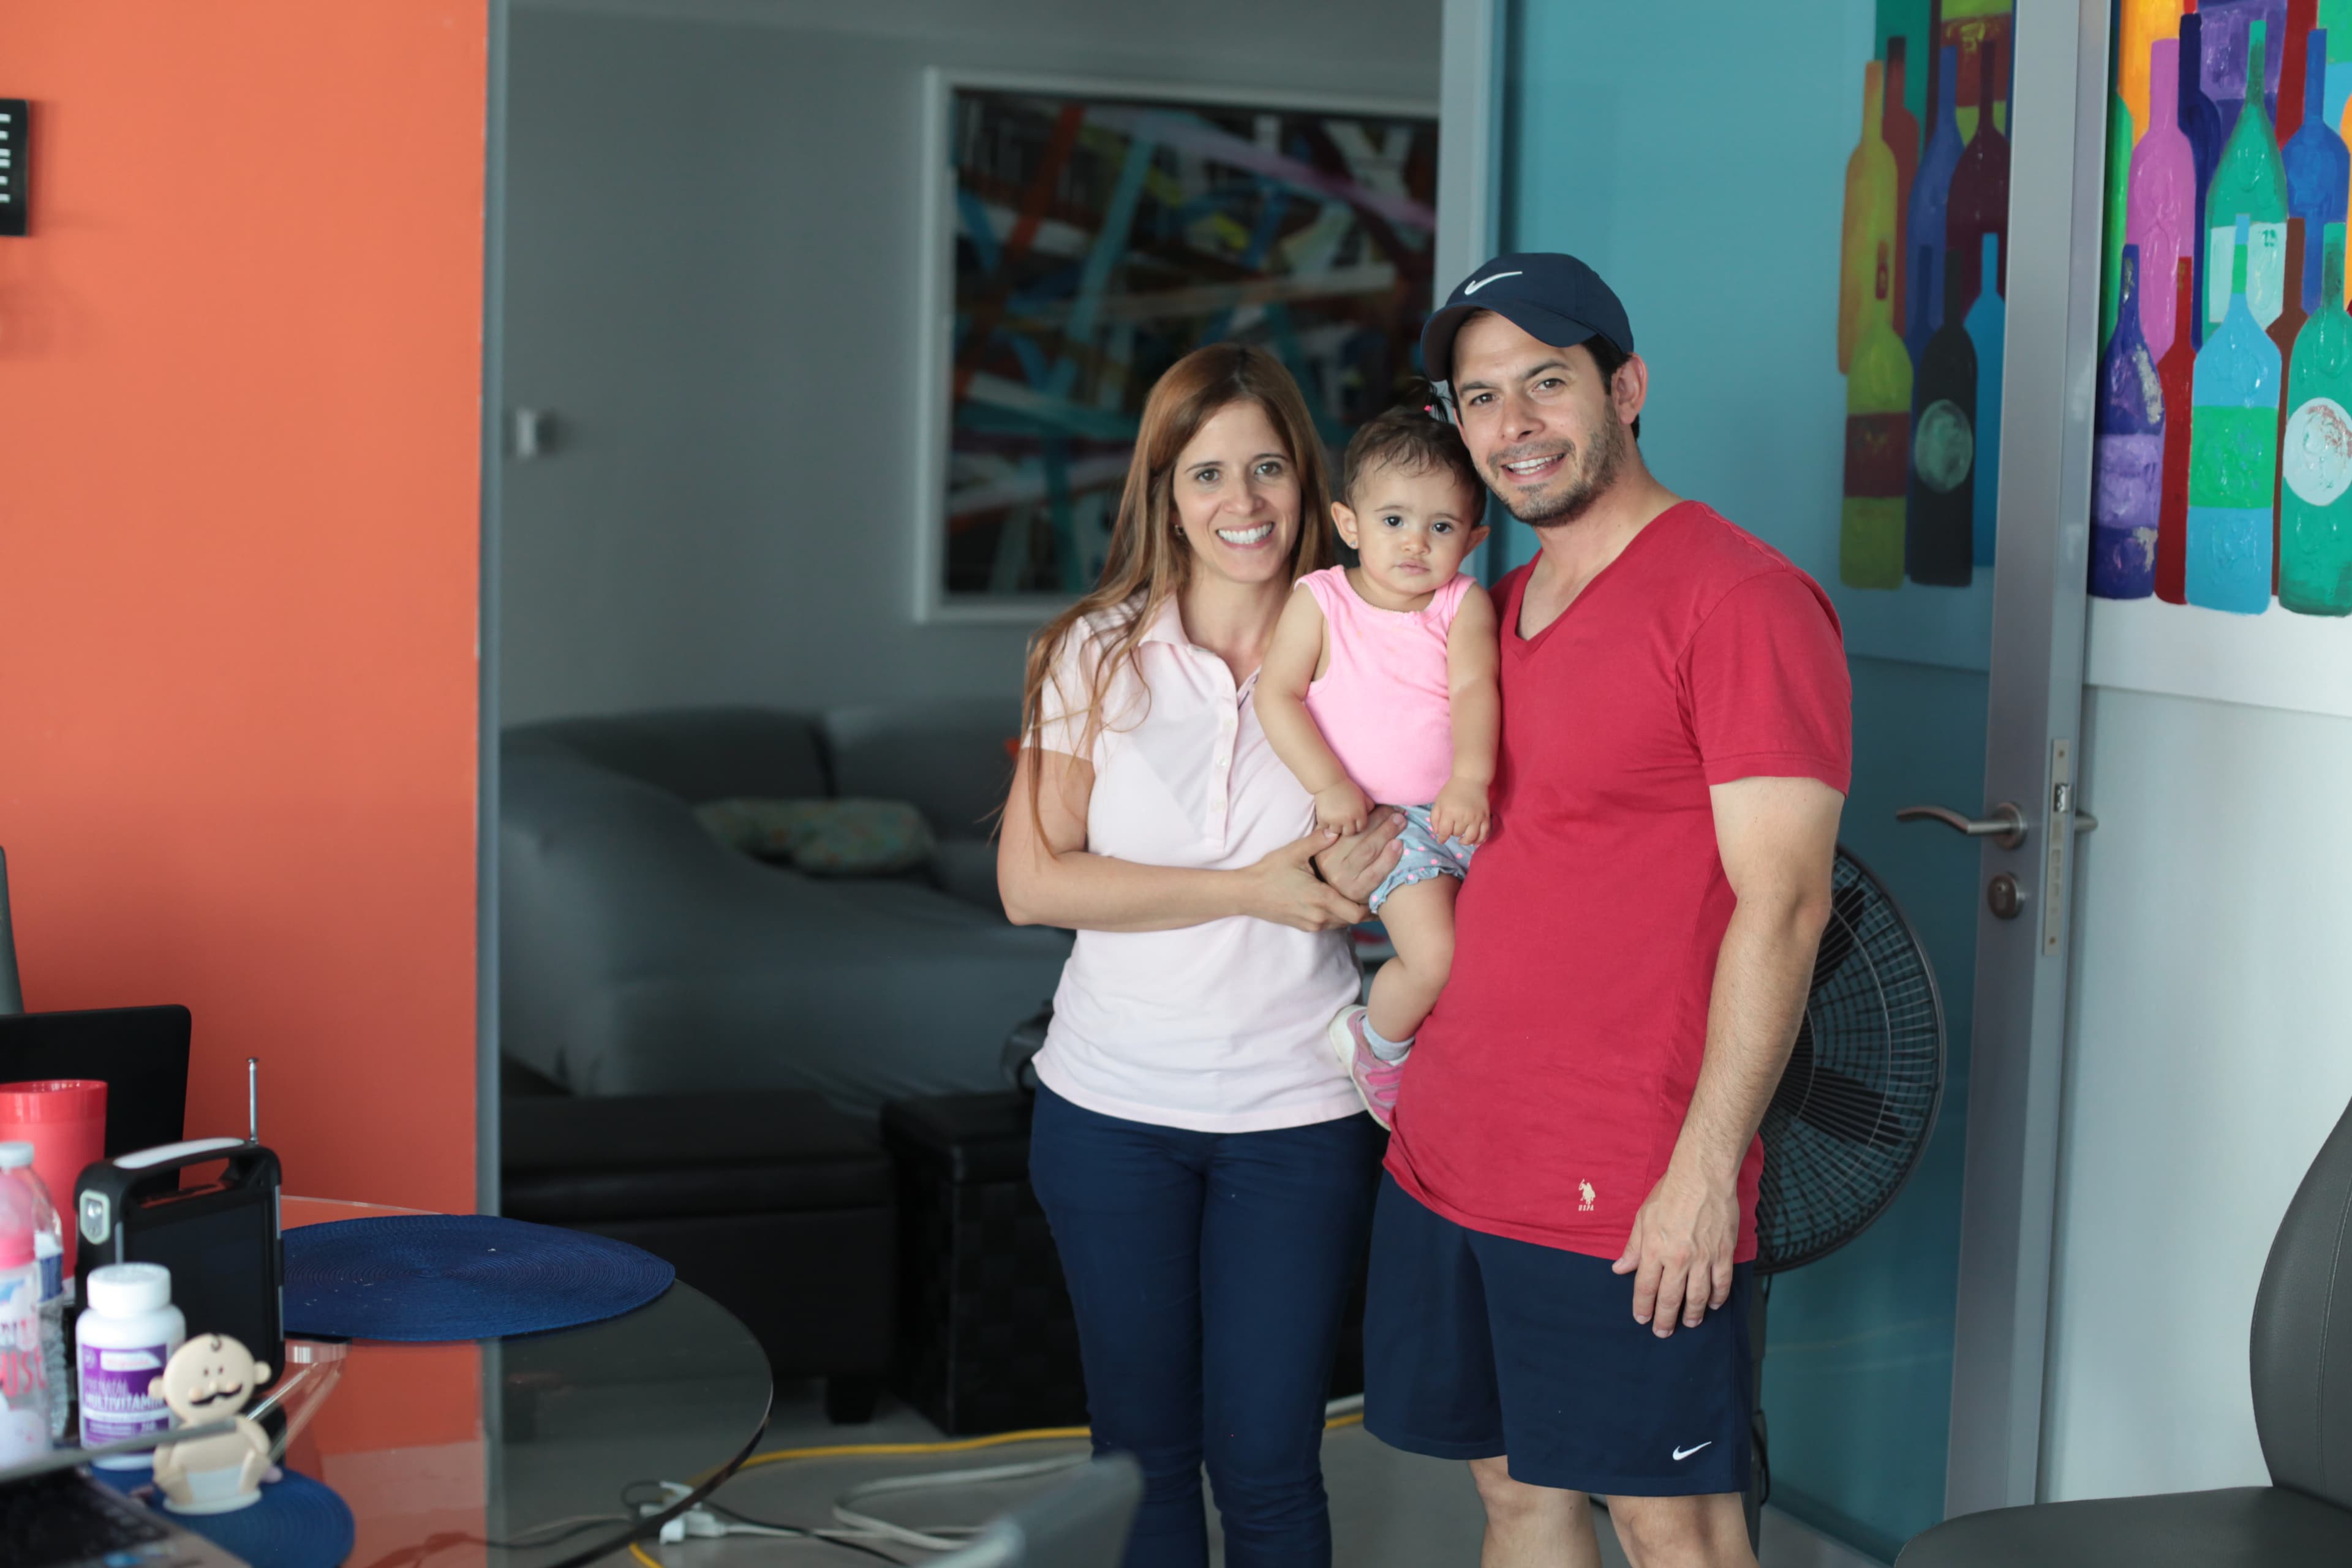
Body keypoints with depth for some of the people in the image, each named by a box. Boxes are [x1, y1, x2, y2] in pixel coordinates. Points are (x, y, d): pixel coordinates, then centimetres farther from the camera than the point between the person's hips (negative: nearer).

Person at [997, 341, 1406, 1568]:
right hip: (1113, 1107, 1)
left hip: (1298, 1112, -1)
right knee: (1144, 1449, 13)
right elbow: (1029, 880, -9)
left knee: (1265, 1465, 3)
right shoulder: (1098, 656, -2)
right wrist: (1249, 891, -16)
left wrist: (1383, 862, -18)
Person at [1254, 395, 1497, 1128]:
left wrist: (1470, 777, -28)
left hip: (1464, 807, 3)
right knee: (1435, 957, -20)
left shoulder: (1464, 604, 3)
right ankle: (1377, 1040, 9)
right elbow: (1277, 695, -3)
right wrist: (1329, 784, -13)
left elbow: (1474, 690, -11)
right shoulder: (1320, 600, 0)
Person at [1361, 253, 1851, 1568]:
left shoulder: (1739, 601, -12)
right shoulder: (1504, 609, 13)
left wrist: (1703, 1173, -20)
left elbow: (1782, 905, -17)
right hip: (1448, 1154, 8)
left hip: (1627, 1188, -8)